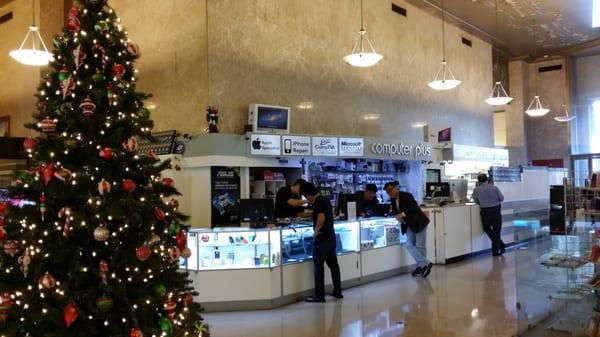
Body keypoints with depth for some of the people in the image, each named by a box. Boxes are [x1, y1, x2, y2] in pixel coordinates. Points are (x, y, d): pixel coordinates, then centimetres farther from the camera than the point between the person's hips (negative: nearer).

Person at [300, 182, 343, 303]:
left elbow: (321, 218, -30)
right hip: (331, 237, 9)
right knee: (333, 264, 15)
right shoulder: (325, 199, 13)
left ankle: (319, 296, 2)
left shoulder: (318, 202, -16)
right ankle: (337, 291, 23)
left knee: (318, 266, -2)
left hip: (321, 239, -9)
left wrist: (316, 231, -16)